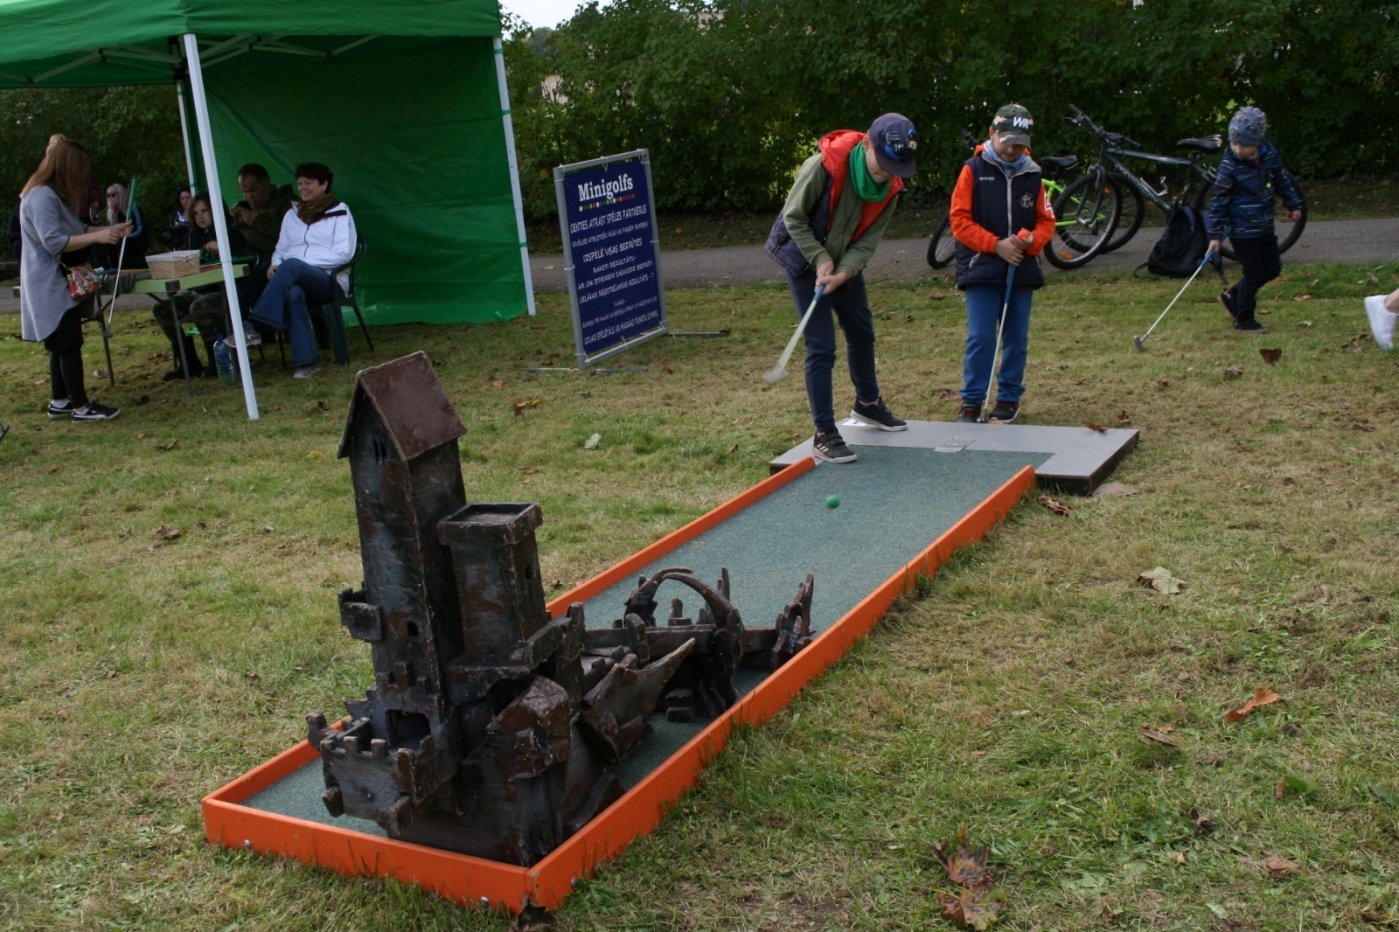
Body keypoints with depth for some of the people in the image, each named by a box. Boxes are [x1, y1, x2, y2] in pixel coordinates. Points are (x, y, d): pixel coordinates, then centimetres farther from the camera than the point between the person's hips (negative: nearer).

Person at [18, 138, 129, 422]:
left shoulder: (55, 195, 14)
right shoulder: (42, 196, -19)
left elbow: (76, 229, 20)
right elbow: (54, 242, -25)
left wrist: (110, 229, 11)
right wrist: (97, 237, -24)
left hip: (60, 284, 11)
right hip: (50, 286, -11)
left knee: (63, 345, 13)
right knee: (69, 344, -8)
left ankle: (60, 402, 19)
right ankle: (81, 406, -4)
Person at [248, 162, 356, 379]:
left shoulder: (339, 212, 7)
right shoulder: (292, 215, 24)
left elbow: (343, 254, -5)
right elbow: (280, 249, 23)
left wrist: (302, 264, -12)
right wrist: (276, 264, -3)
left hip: (330, 281, -4)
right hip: (296, 279, 4)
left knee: (292, 265, -36)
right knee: (292, 293, -36)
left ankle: (257, 325, -47)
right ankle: (306, 361, -39)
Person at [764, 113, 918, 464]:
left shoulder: (890, 187, -12)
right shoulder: (823, 166, -30)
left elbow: (867, 242, -10)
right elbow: (794, 218, -20)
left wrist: (843, 273, -26)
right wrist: (821, 260, -25)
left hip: (845, 263, 6)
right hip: (805, 259, -6)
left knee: (862, 331, 19)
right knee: (821, 346, -11)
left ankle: (868, 404, 43)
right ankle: (824, 435, -4)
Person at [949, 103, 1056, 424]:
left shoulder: (1032, 174, 6)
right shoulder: (973, 170, -3)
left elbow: (1046, 221, 10)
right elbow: (960, 220, -7)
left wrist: (1032, 240, -12)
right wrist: (996, 245, -15)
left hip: (1022, 269, 4)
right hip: (981, 268, -3)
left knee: (1016, 337, 8)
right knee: (980, 338, -7)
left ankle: (1009, 399, 20)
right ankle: (971, 402, 3)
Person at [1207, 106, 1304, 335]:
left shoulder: (1269, 154, -1)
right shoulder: (1230, 165, -17)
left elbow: (1281, 180, 16)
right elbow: (1219, 200, -15)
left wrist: (1293, 203, 22)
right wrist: (1215, 234, -16)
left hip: (1265, 227, 7)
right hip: (1242, 230, -7)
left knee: (1272, 269, 14)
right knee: (1254, 273, -2)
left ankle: (1232, 297, 29)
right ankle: (1244, 321, 12)